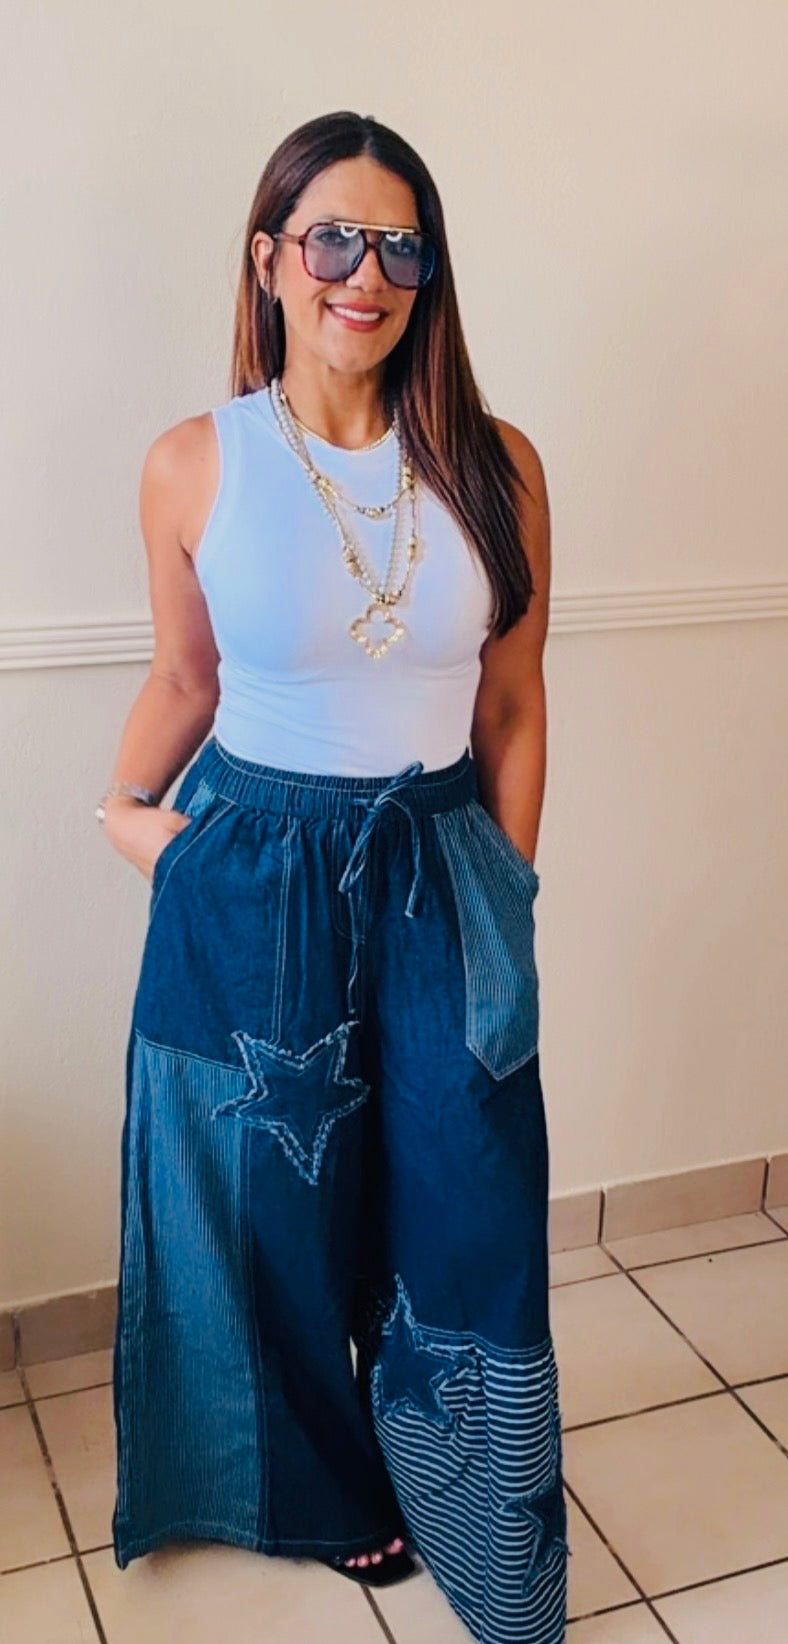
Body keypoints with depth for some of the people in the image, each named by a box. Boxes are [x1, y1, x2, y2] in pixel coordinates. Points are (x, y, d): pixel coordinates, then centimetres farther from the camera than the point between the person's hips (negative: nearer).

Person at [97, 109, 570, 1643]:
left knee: (469, 1221, 8)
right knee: (283, 1215, 15)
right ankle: (325, 1487, 45)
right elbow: (184, 676, 7)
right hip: (253, 881, 0)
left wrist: (505, 896, 3)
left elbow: (513, 707, 2)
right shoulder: (194, 464, -6)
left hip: (441, 883, 1)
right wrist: (124, 808, -8)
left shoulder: (497, 467, -4)